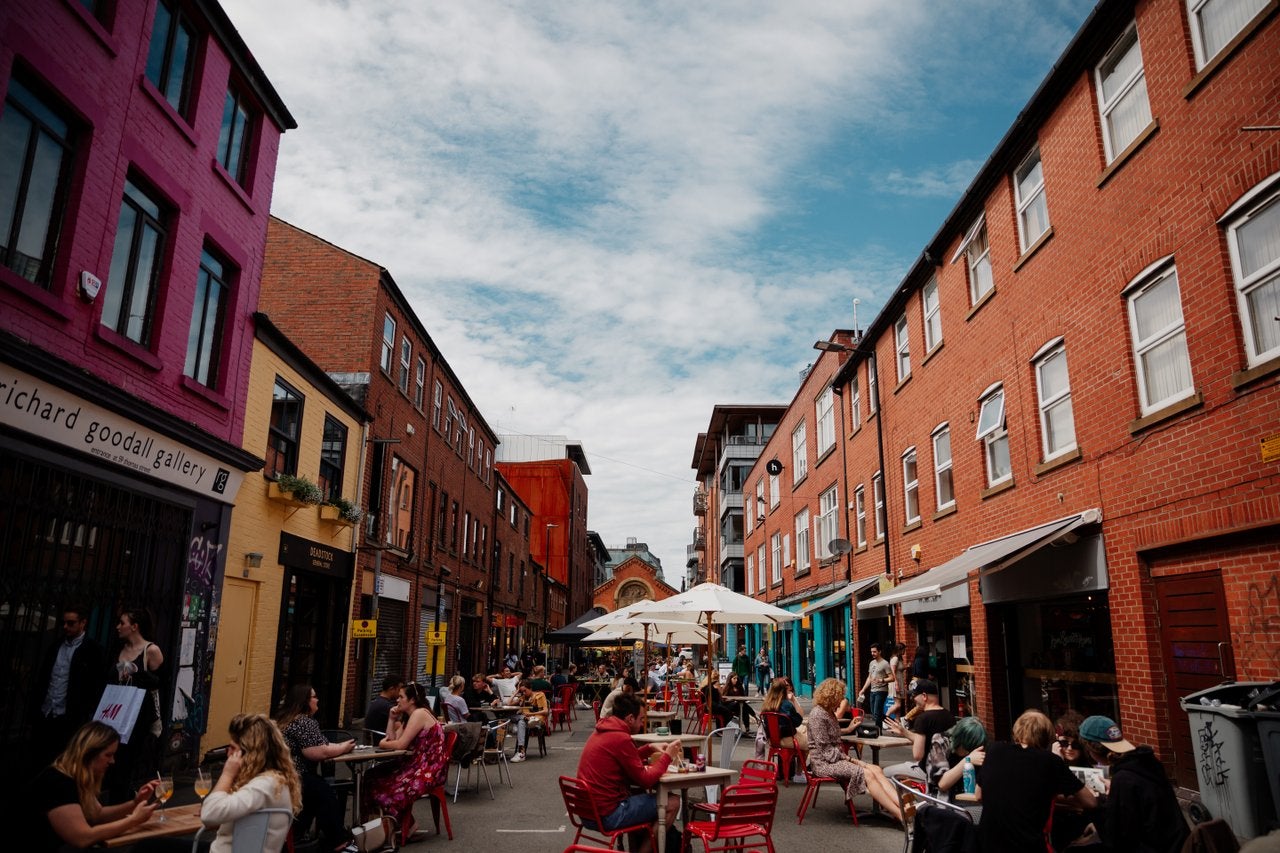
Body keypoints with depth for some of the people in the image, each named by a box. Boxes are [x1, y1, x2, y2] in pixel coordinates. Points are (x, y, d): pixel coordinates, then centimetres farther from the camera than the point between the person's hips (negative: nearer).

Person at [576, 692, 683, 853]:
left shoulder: (602, 731, 9)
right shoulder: (620, 738, -19)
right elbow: (645, 780, -13)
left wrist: (650, 748, 13)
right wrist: (667, 756, -1)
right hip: (609, 814, -10)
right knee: (672, 802, -1)